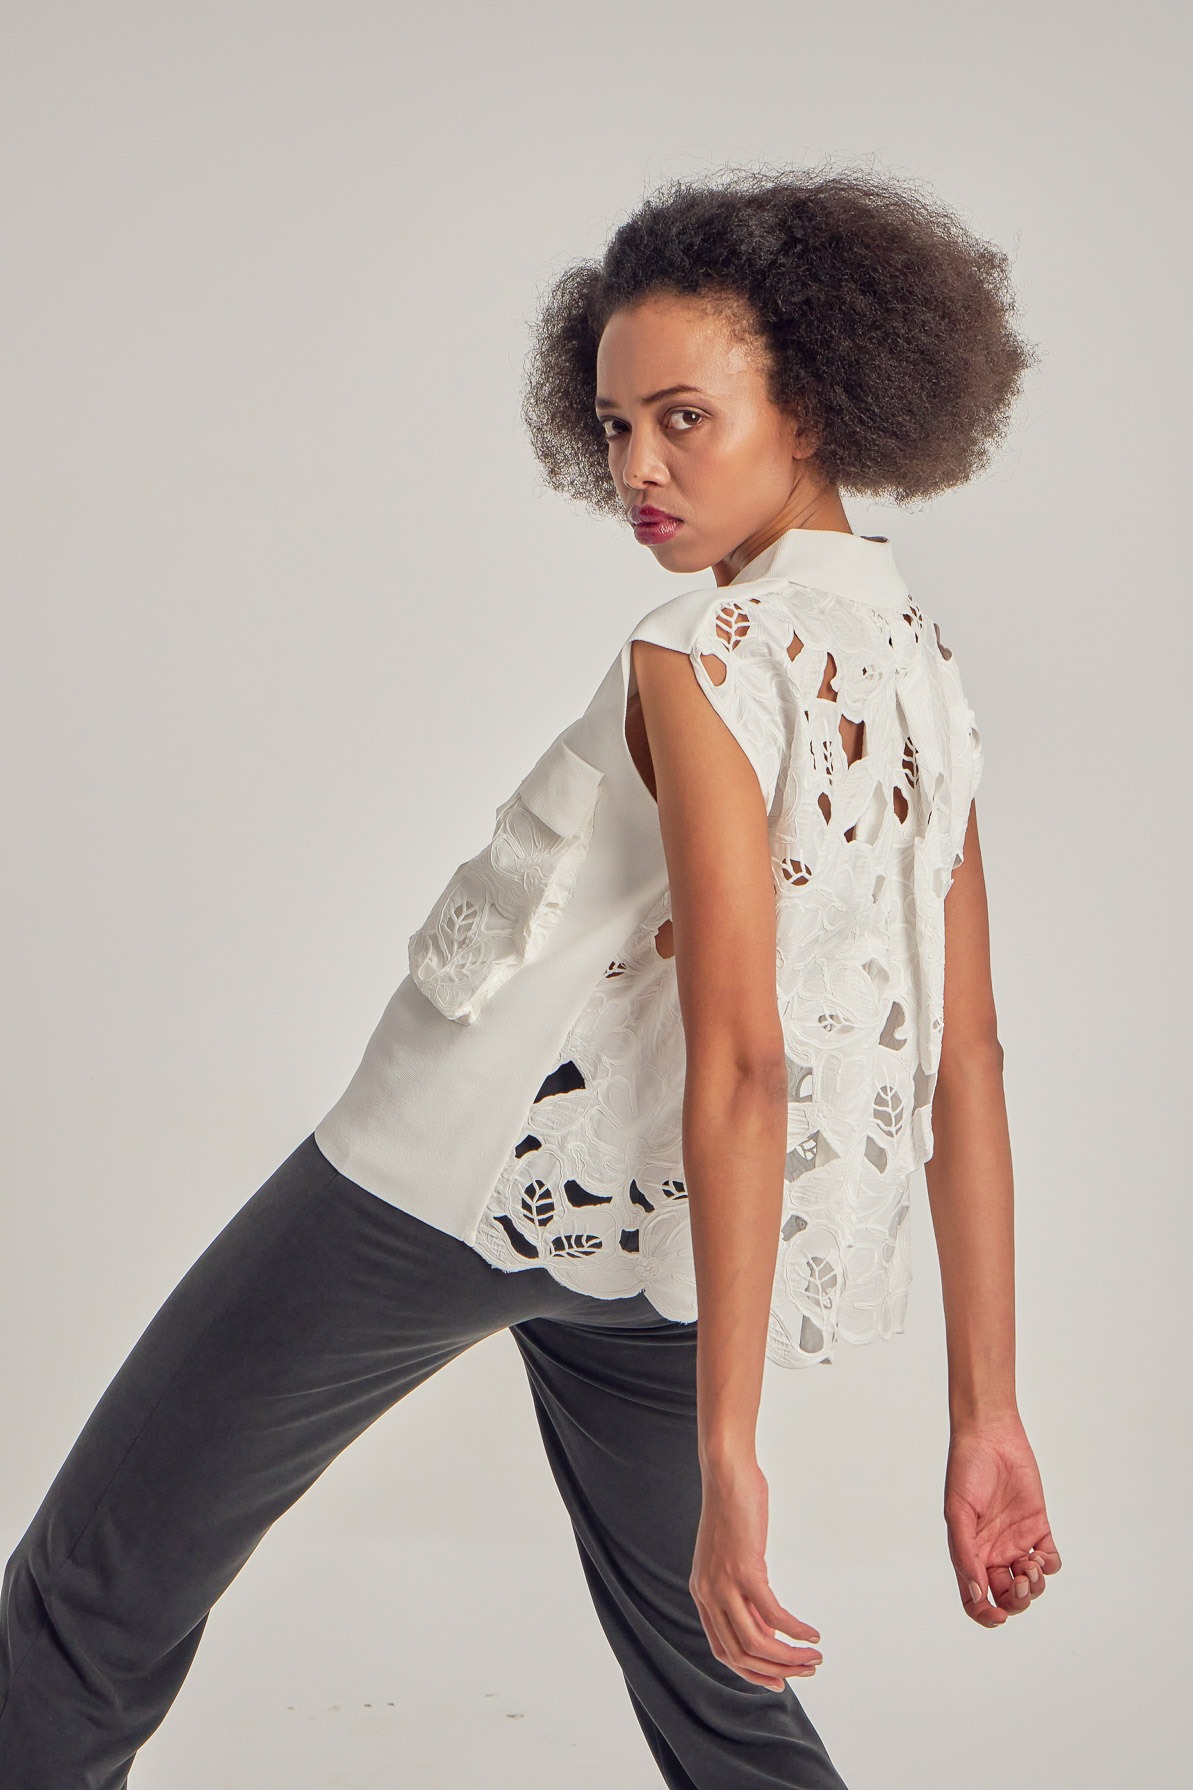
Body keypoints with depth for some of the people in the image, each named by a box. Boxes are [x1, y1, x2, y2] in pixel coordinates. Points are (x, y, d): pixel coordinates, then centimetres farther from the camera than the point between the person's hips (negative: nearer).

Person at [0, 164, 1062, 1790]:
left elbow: (742, 1063, -23)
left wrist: (730, 1452, -23)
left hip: (469, 1163, -8)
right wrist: (988, 1420, 10)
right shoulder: (925, 671, 8)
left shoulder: (708, 651, -15)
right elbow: (968, 1068, 7)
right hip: (649, 1234, 8)